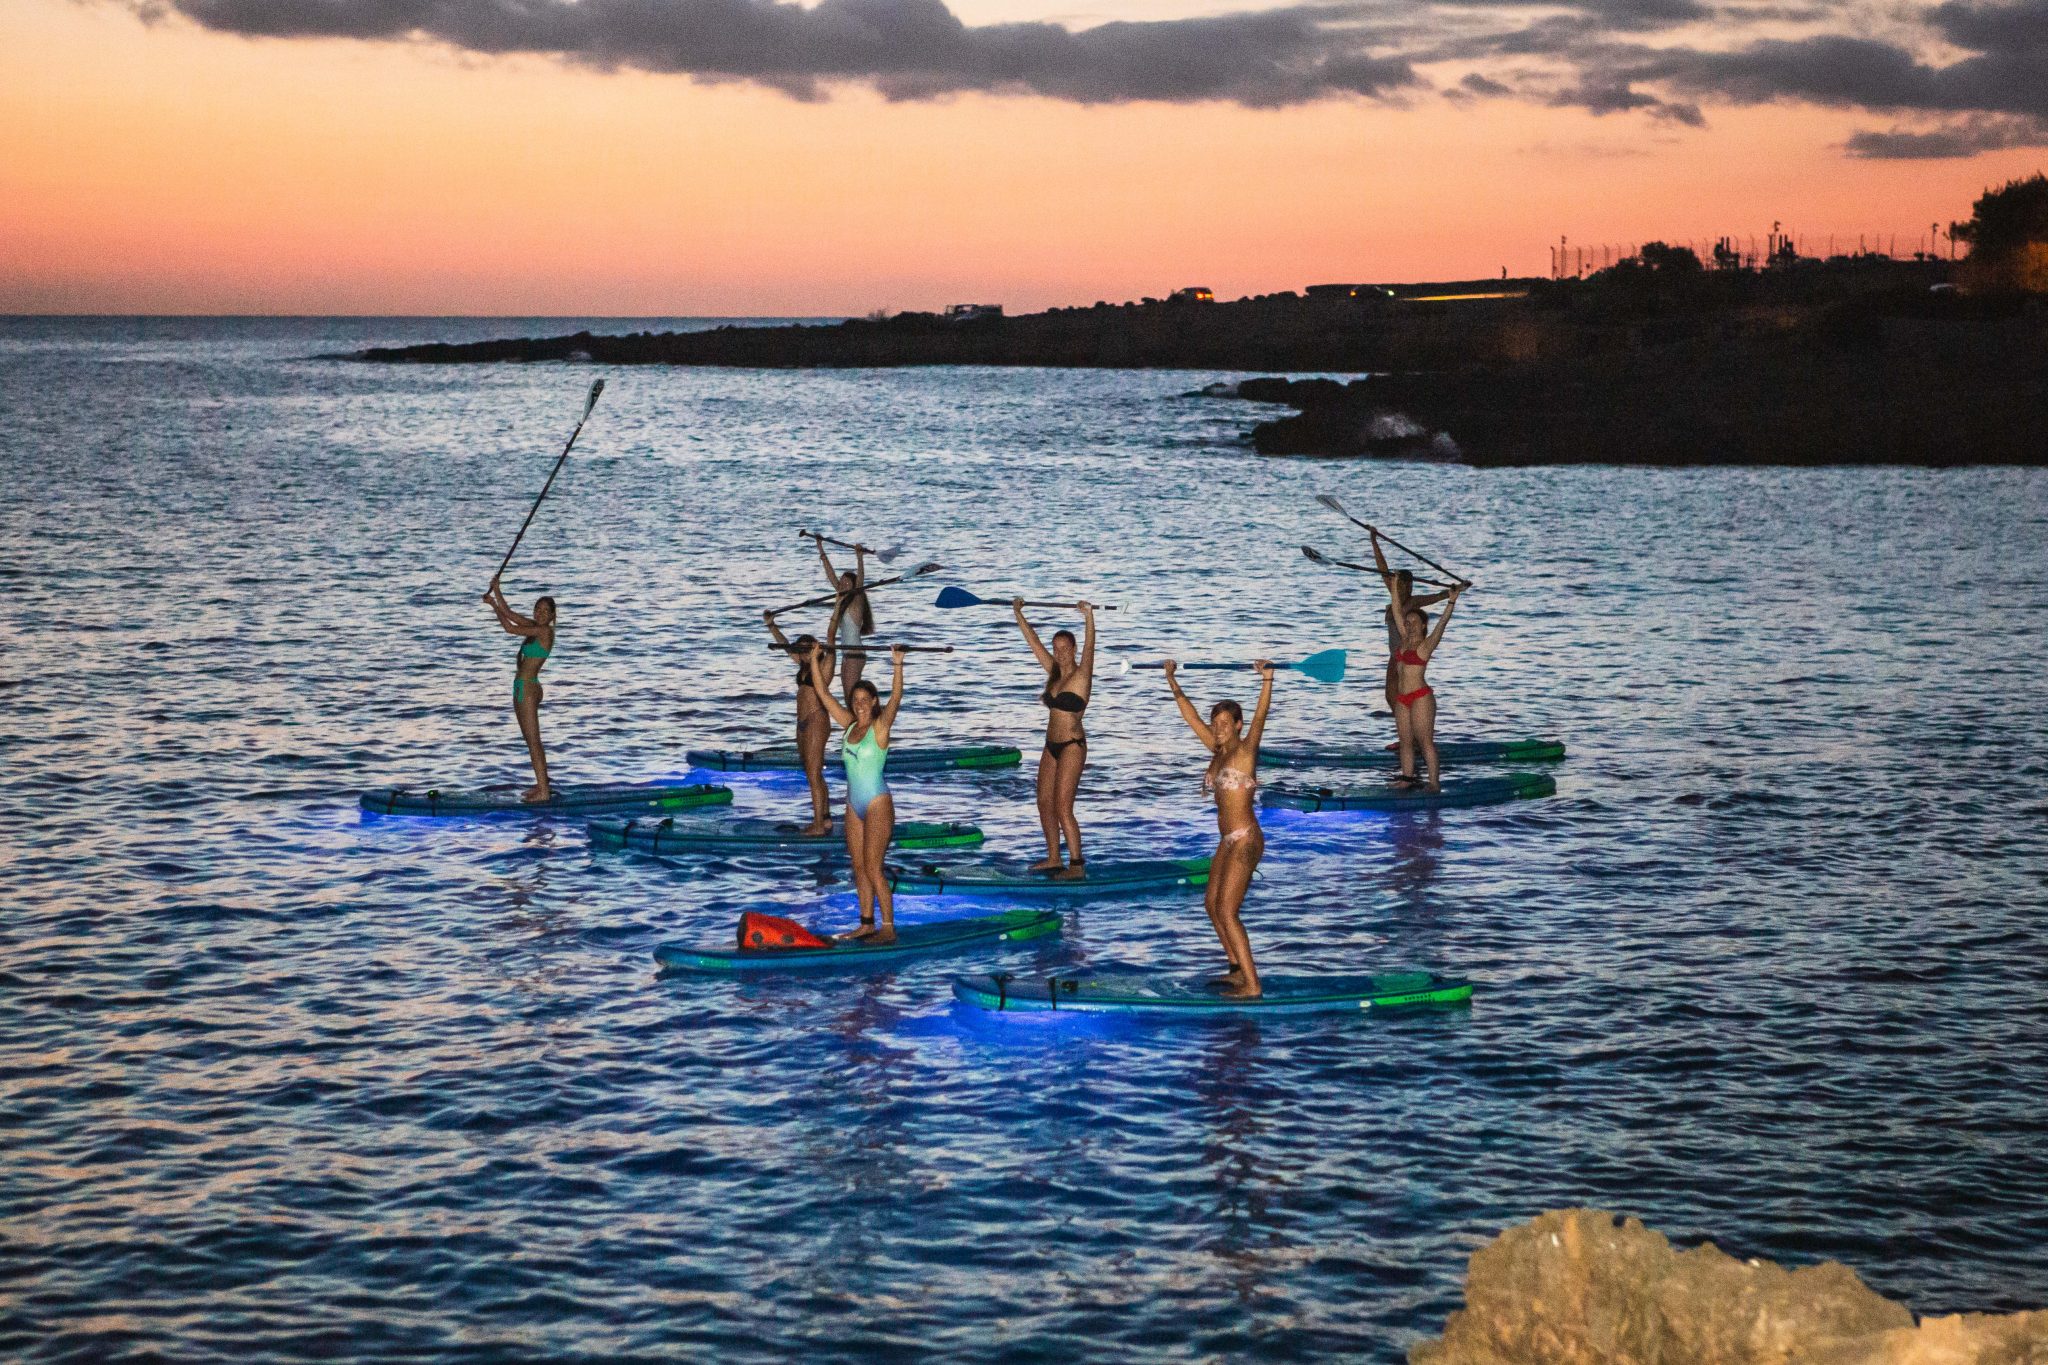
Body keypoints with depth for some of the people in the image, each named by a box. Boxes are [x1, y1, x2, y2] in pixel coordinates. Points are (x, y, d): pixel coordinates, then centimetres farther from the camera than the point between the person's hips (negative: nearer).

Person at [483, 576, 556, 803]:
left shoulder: (544, 631, -16)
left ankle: (543, 791, -6)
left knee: (533, 741, -7)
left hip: (527, 688, -10)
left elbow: (509, 628, -19)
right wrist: (497, 592, 11)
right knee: (532, 741, 17)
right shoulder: (534, 627, 10)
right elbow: (509, 614, 18)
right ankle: (542, 785, 25)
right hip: (522, 689, 10)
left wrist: (494, 605, -8)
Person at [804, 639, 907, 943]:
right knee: (859, 868, 10)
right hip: (854, 804, 7)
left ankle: (888, 928, -5)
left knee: (873, 868, -9)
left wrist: (898, 665, -36)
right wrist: (815, 660, 8)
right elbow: (822, 692, 11)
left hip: (877, 803, -7)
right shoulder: (849, 725, 7)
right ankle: (867, 924, 17)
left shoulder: (880, 727, -9)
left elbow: (896, 698, -26)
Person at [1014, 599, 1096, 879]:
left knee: (1063, 808, -11)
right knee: (1044, 803, 12)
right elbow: (1033, 641, 14)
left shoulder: (1081, 675, -10)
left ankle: (1077, 864, -7)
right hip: (1052, 745, 8)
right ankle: (1053, 858, 22)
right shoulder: (1054, 672, 9)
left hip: (1072, 746, -8)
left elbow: (1089, 649, -27)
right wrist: (1018, 614, 14)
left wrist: (1088, 617, -38)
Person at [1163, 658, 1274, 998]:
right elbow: (1191, 716, 18)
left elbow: (1260, 717, -27)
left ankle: (1251, 985, -9)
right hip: (1229, 841, 9)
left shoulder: (1245, 750, -10)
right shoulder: (1217, 751, 10)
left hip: (1245, 840, -9)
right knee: (1212, 904, 18)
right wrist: (1172, 680, 22)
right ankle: (1239, 970, 29)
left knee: (1227, 913, -11)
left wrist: (1267, 679, -41)